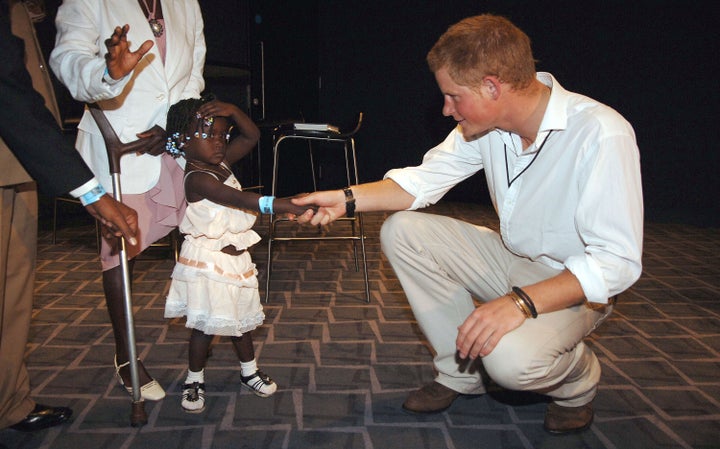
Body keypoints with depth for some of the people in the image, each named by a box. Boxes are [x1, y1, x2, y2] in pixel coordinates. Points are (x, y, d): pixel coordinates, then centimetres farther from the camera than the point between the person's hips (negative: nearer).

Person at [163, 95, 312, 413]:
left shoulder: (221, 163, 5)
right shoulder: (197, 179, -23)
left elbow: (252, 136, 10)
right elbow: (242, 200, -34)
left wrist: (232, 111, -9)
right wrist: (289, 206, -43)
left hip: (235, 258, 8)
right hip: (207, 262, -8)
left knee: (240, 318, 19)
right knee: (205, 325, 2)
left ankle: (249, 371, 34)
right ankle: (194, 380, 20)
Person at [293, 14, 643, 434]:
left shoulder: (601, 135, -29)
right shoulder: (484, 124, -9)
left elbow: (617, 261, -31)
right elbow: (425, 179, 2)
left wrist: (520, 302, -40)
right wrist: (347, 199, -10)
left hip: (572, 284, -6)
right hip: (511, 258, 7)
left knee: (511, 358, -36)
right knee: (402, 231, -7)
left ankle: (579, 377, 4)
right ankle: (461, 371, 6)